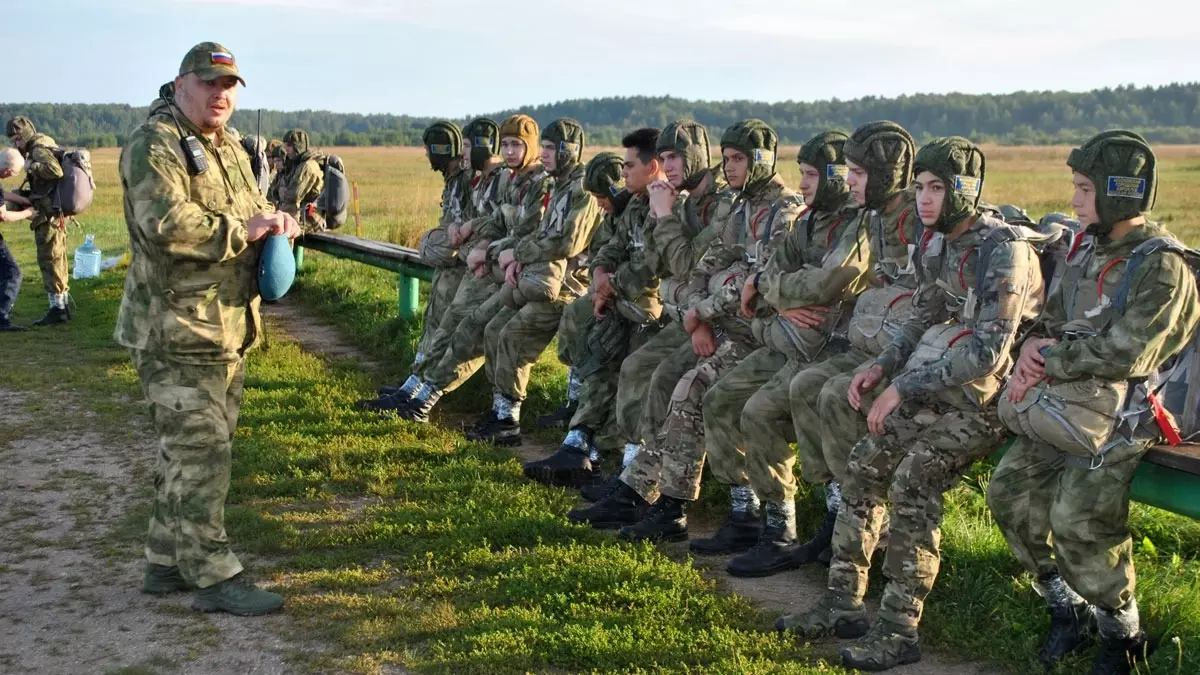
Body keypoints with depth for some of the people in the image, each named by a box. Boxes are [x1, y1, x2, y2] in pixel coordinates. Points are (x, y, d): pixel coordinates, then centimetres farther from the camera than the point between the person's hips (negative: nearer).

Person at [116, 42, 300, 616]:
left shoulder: (228, 146, 17)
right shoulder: (154, 145, -12)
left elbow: (249, 208, 28)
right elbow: (166, 224, -27)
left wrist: (275, 221, 4)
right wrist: (242, 229, -18)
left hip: (228, 327, 10)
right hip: (176, 330, -10)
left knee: (190, 450, 15)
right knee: (200, 451, -7)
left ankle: (167, 562, 27)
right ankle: (213, 576, 0)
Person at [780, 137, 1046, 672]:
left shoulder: (1004, 251, -20)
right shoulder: (936, 243, 7)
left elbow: (987, 352, -25)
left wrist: (904, 386, -23)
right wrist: (882, 366, 1)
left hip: (991, 393, -8)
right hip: (942, 383, 8)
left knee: (914, 477, -24)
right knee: (865, 463, -2)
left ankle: (899, 628, -16)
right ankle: (843, 603, 6)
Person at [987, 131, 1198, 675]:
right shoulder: (1087, 249, 12)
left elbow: (1122, 356, -22)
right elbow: (1054, 319, 19)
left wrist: (1050, 360, -13)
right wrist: (1034, 345, -4)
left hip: (1121, 411, -8)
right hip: (1065, 406, 8)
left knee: (1076, 517, -23)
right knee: (1009, 491, -3)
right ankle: (1066, 605, 14)